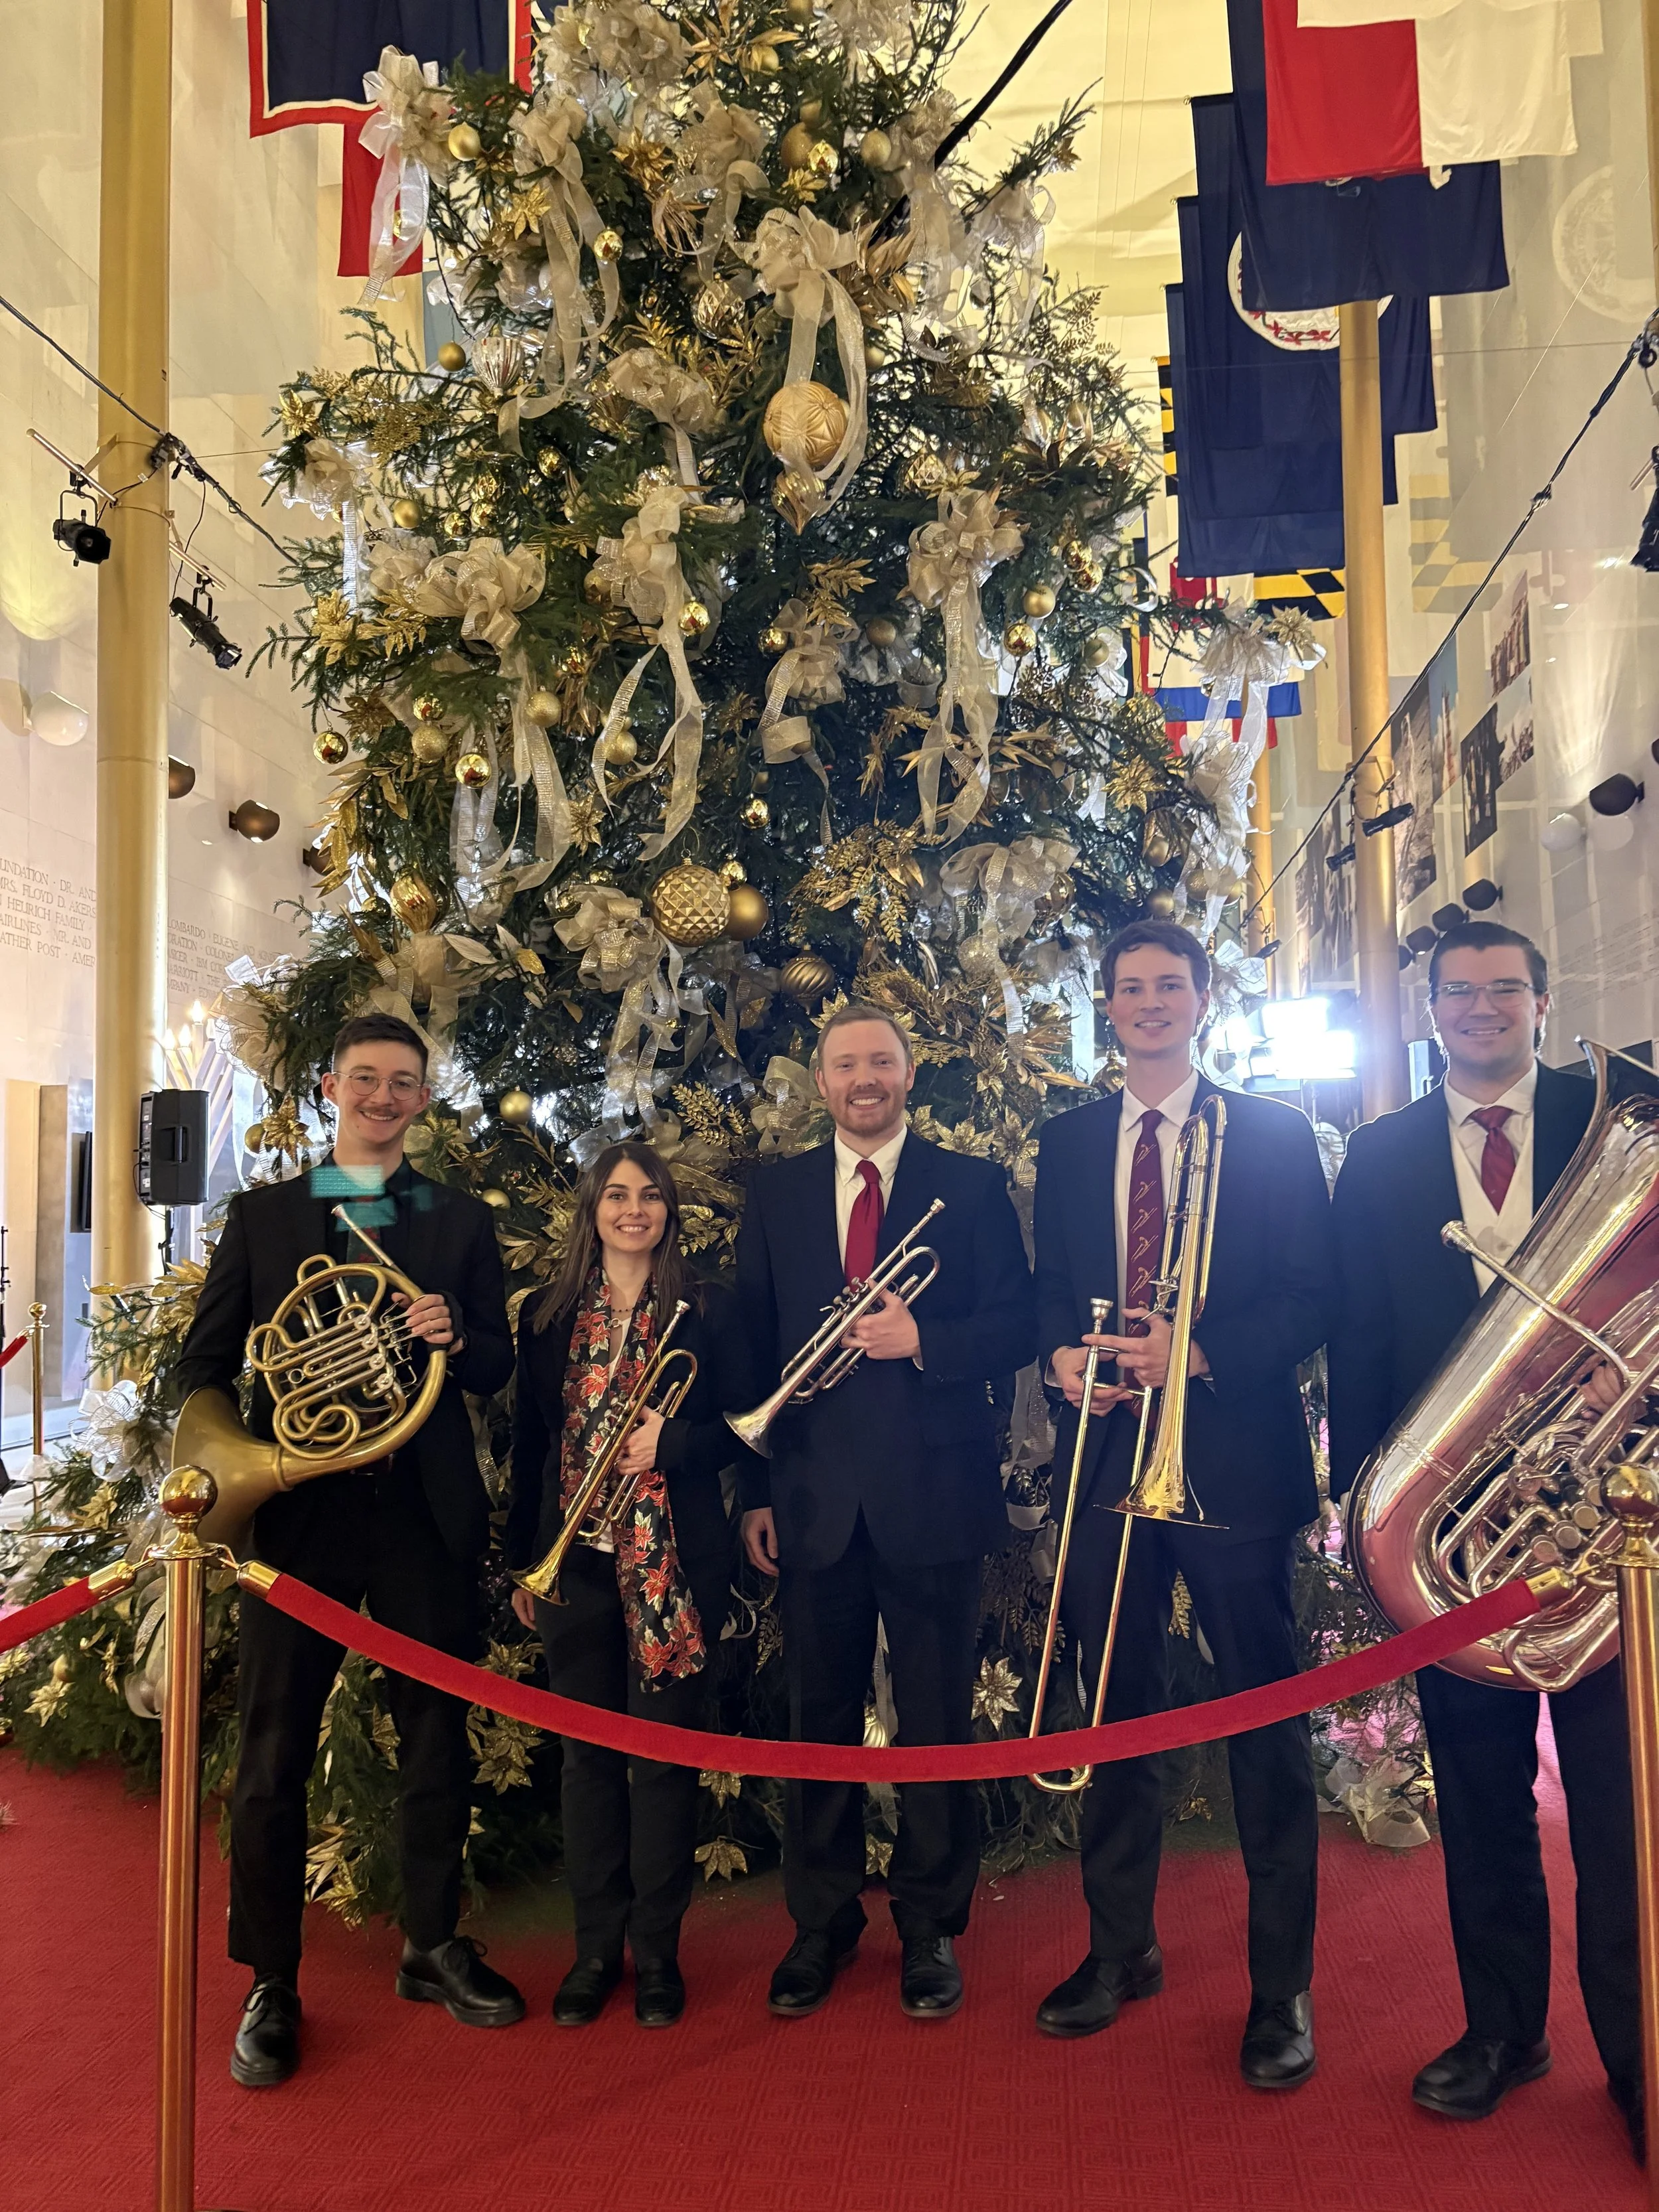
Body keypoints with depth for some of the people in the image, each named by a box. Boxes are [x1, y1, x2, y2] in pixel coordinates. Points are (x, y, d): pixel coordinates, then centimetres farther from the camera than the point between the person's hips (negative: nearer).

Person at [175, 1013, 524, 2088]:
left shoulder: (463, 1221, 8)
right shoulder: (262, 1215, 7)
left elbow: (497, 1365, 5)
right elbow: (205, 1362, 6)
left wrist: (455, 1334, -17)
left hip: (426, 1511, 1)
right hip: (299, 1510, -1)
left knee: (437, 1739, 12)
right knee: (273, 1757, 5)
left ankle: (434, 1947, 32)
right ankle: (271, 1988, 22)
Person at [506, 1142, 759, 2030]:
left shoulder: (706, 1311, 1)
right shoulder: (548, 1317, 7)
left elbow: (743, 1425, 1)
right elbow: (530, 1445, 10)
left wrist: (671, 1441, -18)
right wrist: (522, 1563, 10)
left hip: (675, 1560, -2)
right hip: (576, 1560, 2)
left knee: (663, 1754, 5)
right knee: (588, 1754, 10)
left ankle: (656, 1950, 19)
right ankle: (594, 1947, 23)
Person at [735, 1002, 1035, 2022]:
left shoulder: (974, 1185, 1)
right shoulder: (777, 1192, 7)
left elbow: (1018, 1327, -2)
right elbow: (753, 1343, 7)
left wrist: (923, 1340, -20)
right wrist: (755, 1492, 2)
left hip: (935, 1491, -2)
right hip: (815, 1497, 2)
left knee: (937, 1722, 9)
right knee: (821, 1720, 12)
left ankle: (931, 1928, 28)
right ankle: (823, 1925, 30)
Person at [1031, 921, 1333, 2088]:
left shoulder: (1274, 1131, 0)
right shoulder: (1068, 1141, 11)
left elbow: (1313, 1296, -5)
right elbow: (1050, 1283, 13)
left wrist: (1199, 1353, -19)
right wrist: (1065, 1353, -8)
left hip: (1232, 1456, -3)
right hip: (1106, 1452, 4)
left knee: (1265, 1719, 4)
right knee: (1117, 1707, 13)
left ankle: (1282, 1988, 19)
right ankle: (1121, 1948, 30)